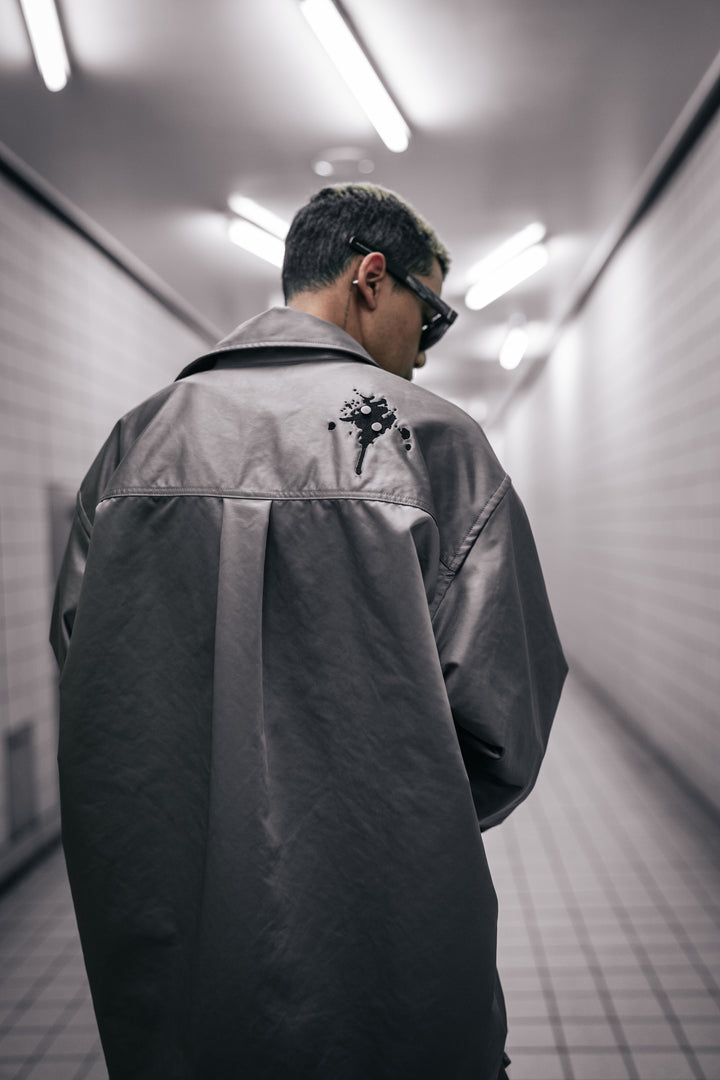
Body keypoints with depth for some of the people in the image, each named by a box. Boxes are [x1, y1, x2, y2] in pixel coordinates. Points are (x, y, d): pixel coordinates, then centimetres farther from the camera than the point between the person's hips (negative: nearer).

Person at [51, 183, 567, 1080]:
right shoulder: (430, 439, -12)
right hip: (381, 969, -3)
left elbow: (79, 663, 3)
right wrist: (412, 829, 6)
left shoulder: (135, 439, 1)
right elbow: (504, 723, -14)